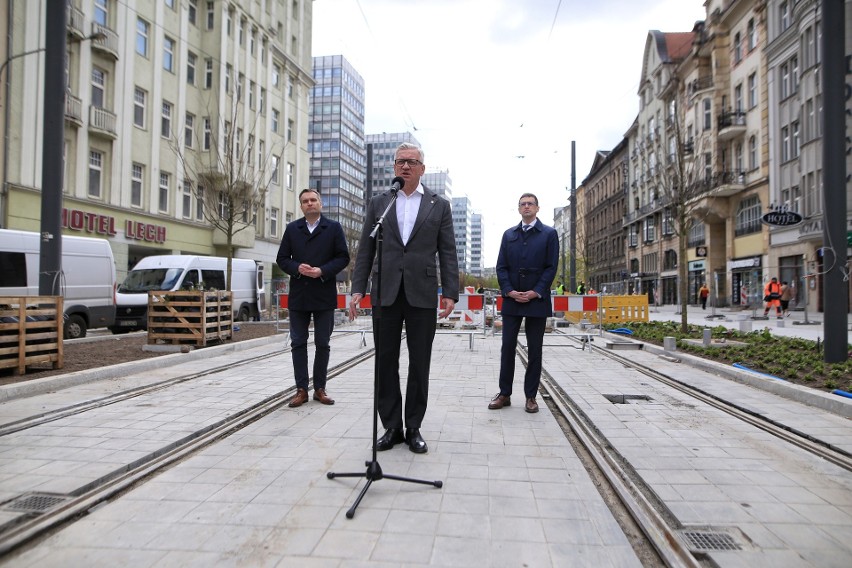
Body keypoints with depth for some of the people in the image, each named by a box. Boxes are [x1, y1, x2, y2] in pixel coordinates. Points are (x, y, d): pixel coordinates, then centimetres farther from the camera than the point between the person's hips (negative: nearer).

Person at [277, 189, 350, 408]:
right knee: (298, 343, 3)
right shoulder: (292, 228, 9)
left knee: (322, 344, 5)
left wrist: (322, 271, -16)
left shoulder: (334, 227, 3)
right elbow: (282, 258, 7)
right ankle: (301, 390, 11)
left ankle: (320, 388, 16)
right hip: (298, 295, 2)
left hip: (324, 295, -2)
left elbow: (343, 257, -1)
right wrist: (297, 268, -13)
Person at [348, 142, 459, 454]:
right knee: (385, 363, 6)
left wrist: (450, 293, -5)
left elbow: (447, 252, 4)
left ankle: (414, 428, 18)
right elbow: (365, 250, 9)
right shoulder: (378, 203, 11)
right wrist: (358, 288, 1)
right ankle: (391, 427, 18)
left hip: (422, 295, -1)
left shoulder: (439, 205, 8)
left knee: (419, 365, 5)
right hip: (386, 294, 1)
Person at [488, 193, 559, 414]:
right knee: (507, 347, 3)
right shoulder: (508, 234, 12)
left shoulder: (549, 234, 4)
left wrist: (535, 292, -12)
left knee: (534, 350, 4)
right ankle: (504, 394, 11)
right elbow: (501, 266, 7)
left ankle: (531, 396, 12)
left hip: (537, 299, -2)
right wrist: (510, 291, -8)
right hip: (511, 299, 2)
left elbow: (551, 267, -2)